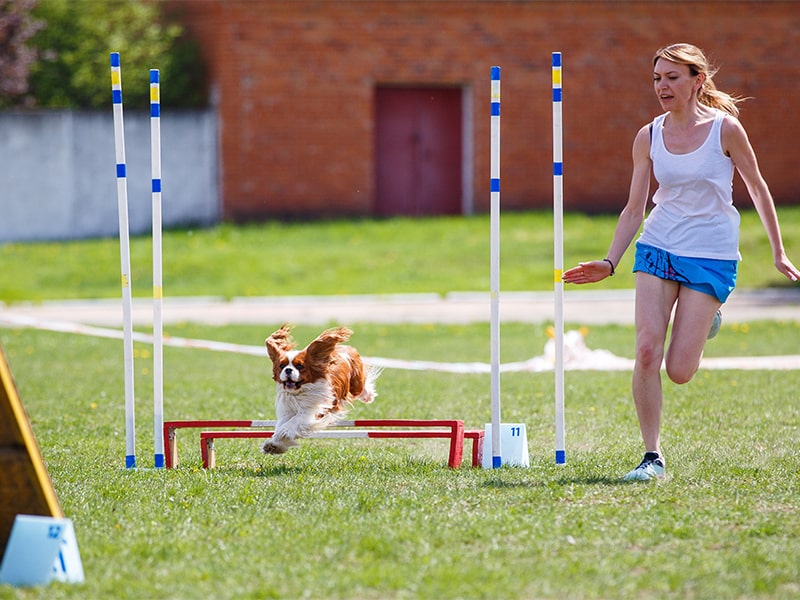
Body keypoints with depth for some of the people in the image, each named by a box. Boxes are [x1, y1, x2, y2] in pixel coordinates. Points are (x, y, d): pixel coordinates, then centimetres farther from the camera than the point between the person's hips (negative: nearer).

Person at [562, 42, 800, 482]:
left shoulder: (725, 128, -8)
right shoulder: (648, 138, 1)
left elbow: (757, 188, 3)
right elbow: (634, 209, 7)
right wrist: (610, 263, -3)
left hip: (712, 255, -3)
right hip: (657, 248, 3)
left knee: (679, 371, -7)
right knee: (647, 351, -13)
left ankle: (705, 322, 28)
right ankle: (652, 457, -3)